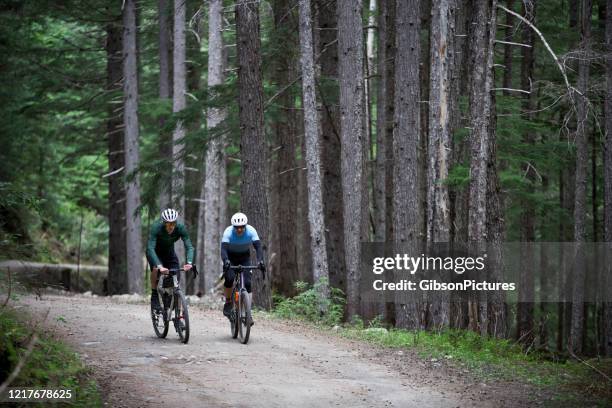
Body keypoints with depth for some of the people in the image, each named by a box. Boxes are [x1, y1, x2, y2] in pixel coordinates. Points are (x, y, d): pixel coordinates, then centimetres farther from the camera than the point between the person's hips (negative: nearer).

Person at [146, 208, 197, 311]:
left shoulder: (180, 228, -27)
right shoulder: (156, 228, -34)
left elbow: (189, 246, -30)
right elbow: (150, 248, -42)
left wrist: (189, 263, -49)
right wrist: (159, 266, -55)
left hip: (169, 251, 3)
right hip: (155, 252, -3)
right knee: (156, 269, -31)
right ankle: (154, 296, -14)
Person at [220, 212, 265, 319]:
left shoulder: (251, 231, -27)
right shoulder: (228, 232, -30)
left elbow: (258, 247, -35)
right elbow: (223, 248, -40)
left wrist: (260, 261, -53)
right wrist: (225, 261, -59)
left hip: (245, 257, 1)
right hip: (231, 257, -1)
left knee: (247, 283, -13)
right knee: (229, 278, -27)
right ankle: (228, 303, -5)